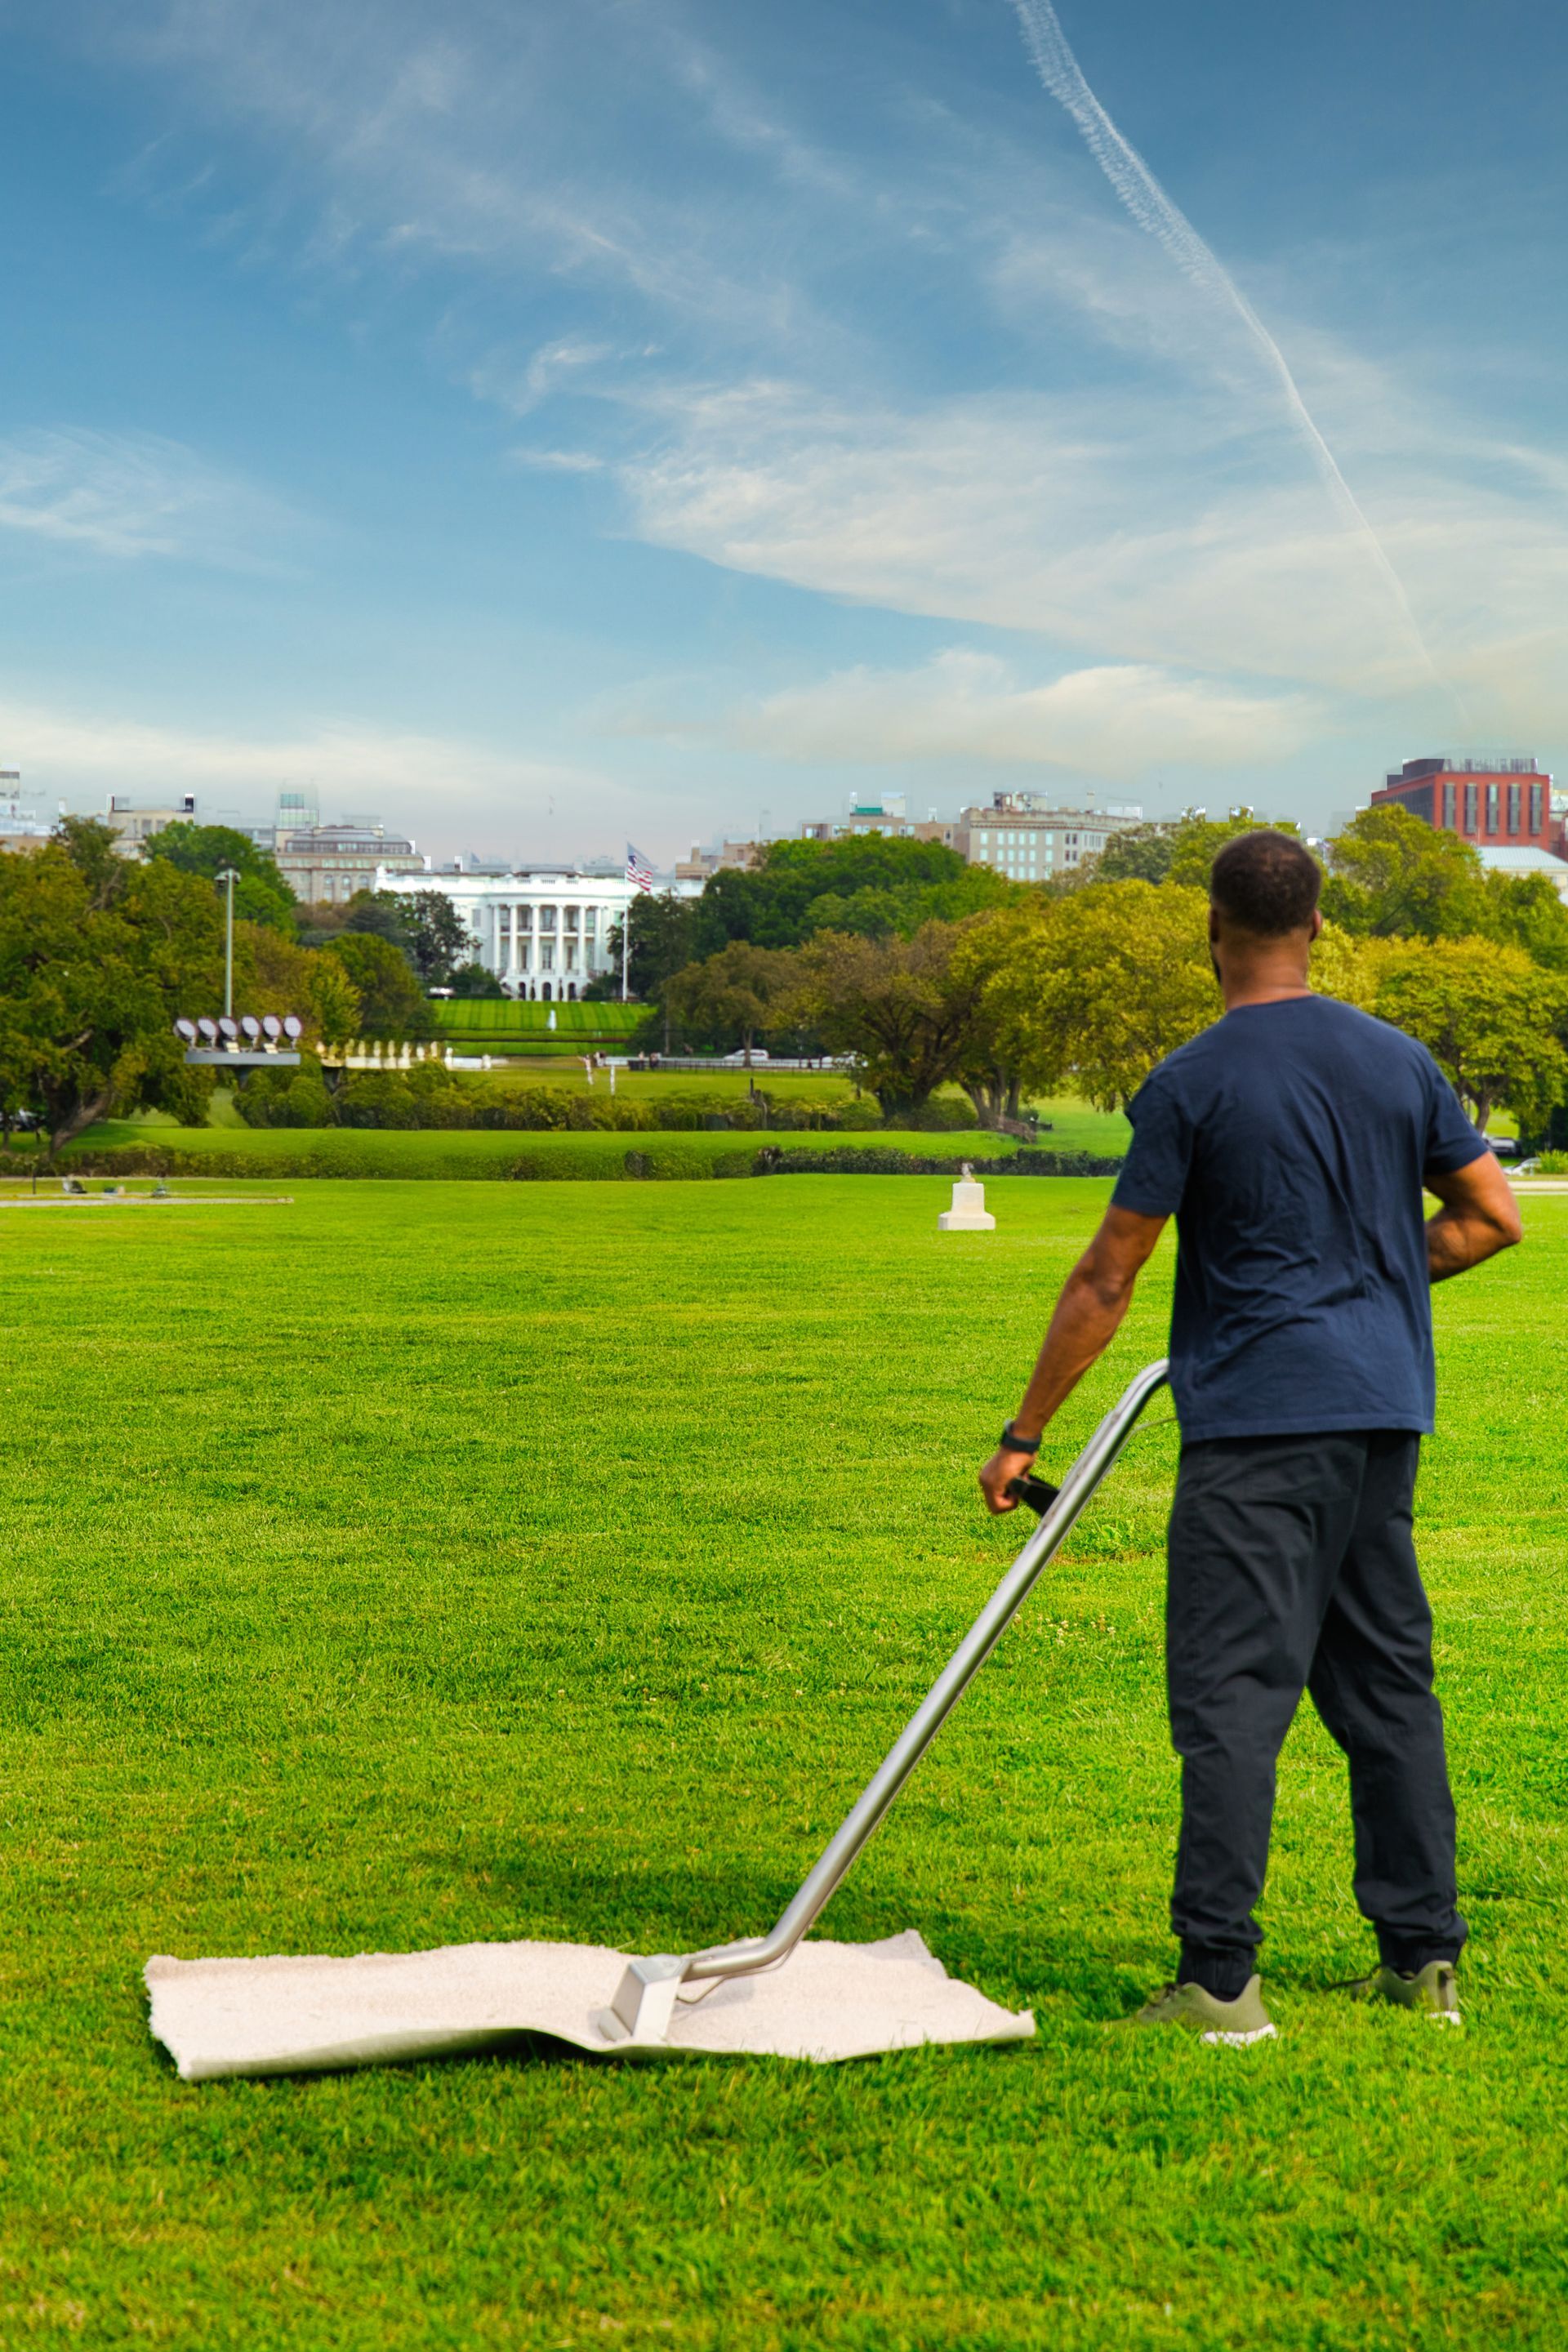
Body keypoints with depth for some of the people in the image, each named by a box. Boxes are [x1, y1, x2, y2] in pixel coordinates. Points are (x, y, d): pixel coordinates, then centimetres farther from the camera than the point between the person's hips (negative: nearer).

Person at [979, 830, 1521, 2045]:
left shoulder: (1191, 1083, -8)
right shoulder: (1402, 1059, 8)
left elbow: (1107, 1280, -7)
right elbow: (1495, 1215, 11)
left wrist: (1025, 1434, 0)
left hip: (1257, 1421, -6)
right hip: (1388, 1410, 6)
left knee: (1232, 1693, -4)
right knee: (1388, 1680, 14)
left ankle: (1220, 1979, -5)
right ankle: (1426, 1957, 21)